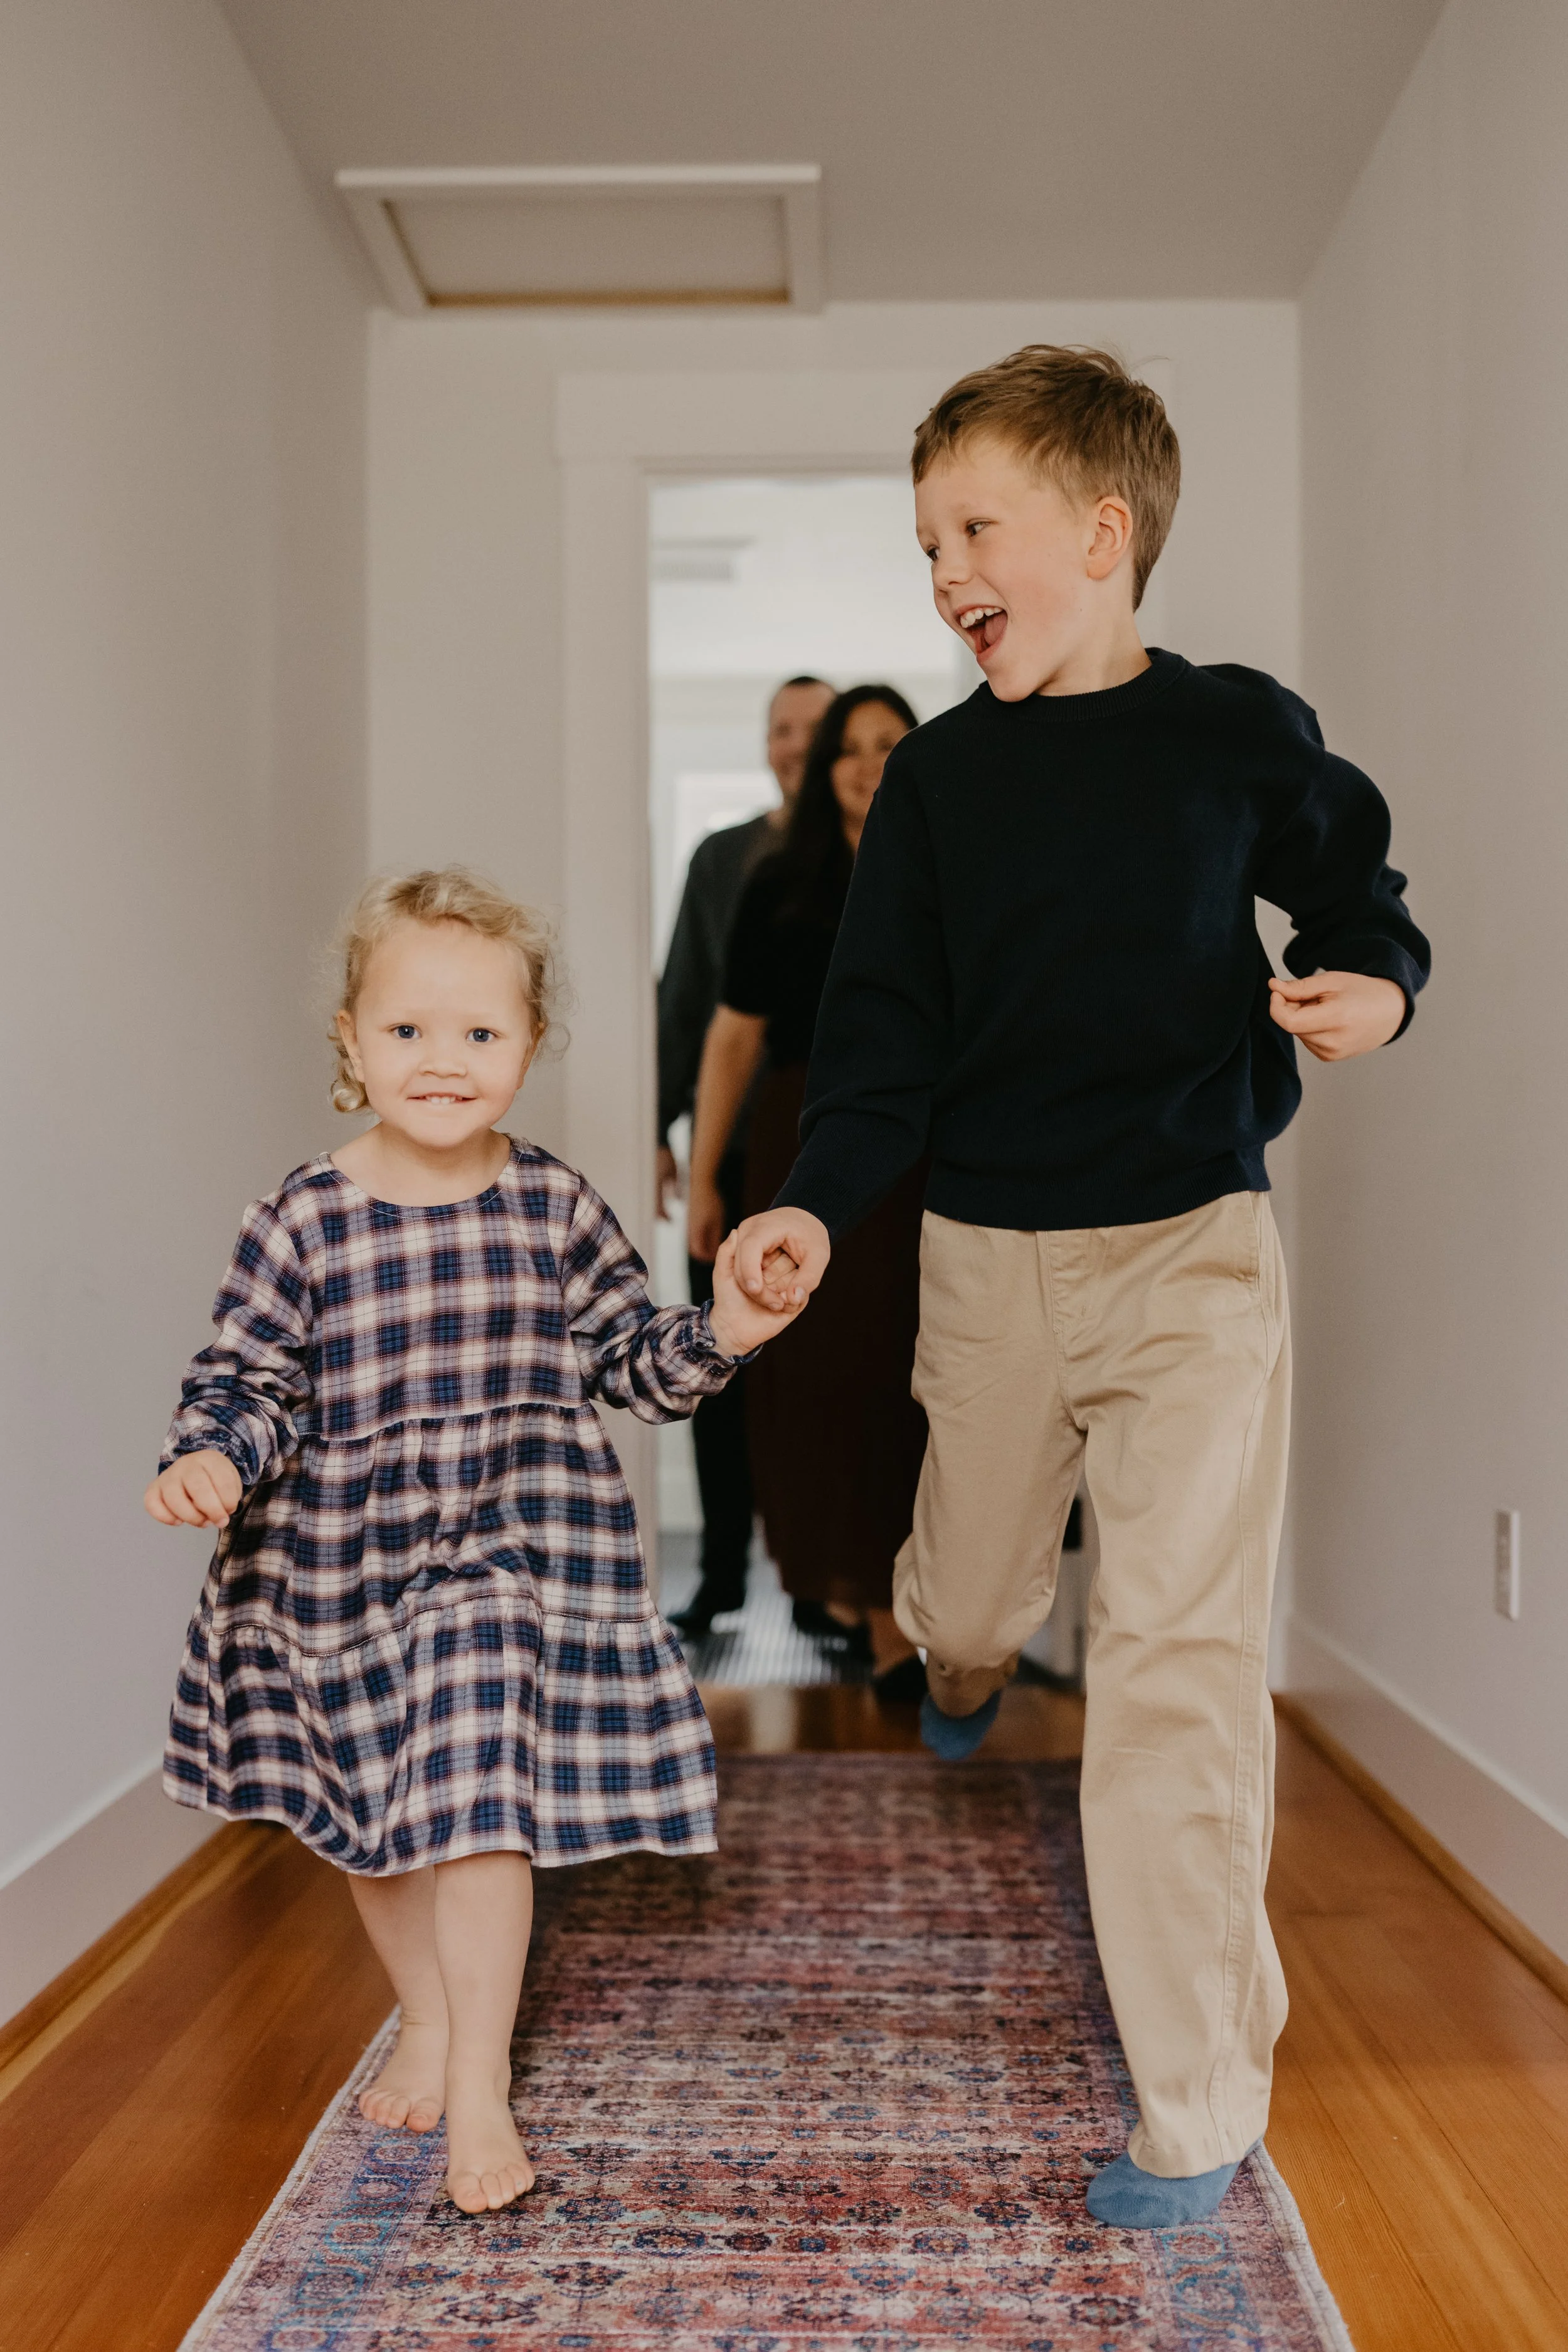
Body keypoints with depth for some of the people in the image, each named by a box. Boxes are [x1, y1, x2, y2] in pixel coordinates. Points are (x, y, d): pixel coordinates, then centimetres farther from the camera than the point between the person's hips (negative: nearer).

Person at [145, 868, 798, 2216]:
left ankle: (479, 2088, 9)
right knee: (367, 1827, 18)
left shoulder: (557, 1209, -4)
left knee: (481, 1802, -8)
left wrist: (723, 1333, -13)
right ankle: (429, 2020, 42)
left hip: (520, 1563, -1)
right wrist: (210, 1462, -23)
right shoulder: (303, 1223, -8)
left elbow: (631, 1363, 4)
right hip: (347, 1572, 2)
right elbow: (250, 1380, -4)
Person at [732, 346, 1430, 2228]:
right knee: (965, 1597, 17)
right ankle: (962, 1665, 59)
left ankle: (1199, 2104, 3)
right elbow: (884, 1022, 1)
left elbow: (1361, 903, 9)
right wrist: (815, 1203, -13)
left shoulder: (1238, 735, -2)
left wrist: (1374, 990, -15)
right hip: (986, 1258, 3)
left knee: (1179, 1660, -9)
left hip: (1190, 1248, -3)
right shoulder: (935, 777, 3)